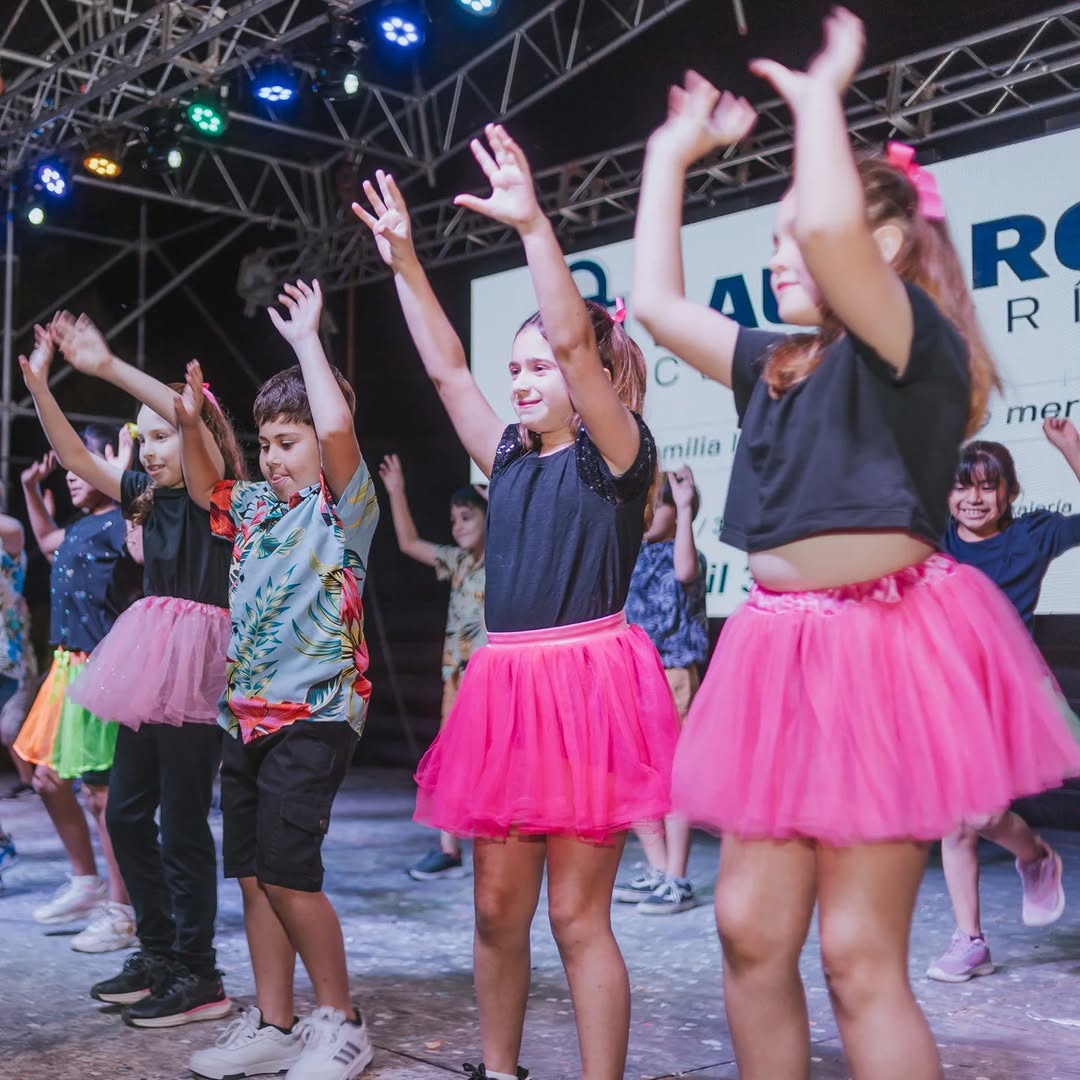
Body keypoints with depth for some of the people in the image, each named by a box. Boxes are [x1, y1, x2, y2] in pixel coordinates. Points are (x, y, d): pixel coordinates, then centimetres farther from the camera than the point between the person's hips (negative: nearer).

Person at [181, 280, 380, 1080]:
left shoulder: (343, 506, -6)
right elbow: (206, 490, 32)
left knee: (287, 871, -10)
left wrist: (306, 340, -13)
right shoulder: (258, 507, 14)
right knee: (253, 873, 9)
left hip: (313, 715, -8)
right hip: (247, 714, 8)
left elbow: (338, 428, -23)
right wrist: (190, 426, 14)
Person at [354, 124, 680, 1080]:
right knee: (497, 902, 12)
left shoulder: (616, 456, -4)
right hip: (506, 685, 7)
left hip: (585, 684, -7)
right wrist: (404, 261, 13)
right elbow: (445, 368, 16)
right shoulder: (512, 462, 15)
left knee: (576, 912, -3)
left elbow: (575, 340, -17)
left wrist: (533, 226, -23)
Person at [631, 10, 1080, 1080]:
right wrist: (672, 156, 23)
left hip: (881, 648, -7)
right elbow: (657, 302, 19)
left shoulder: (920, 347, -7)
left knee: (860, 956, -3)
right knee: (750, 926, 6)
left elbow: (829, 224, -25)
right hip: (780, 651, 8)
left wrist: (820, 94, -9)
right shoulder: (778, 365, 15)